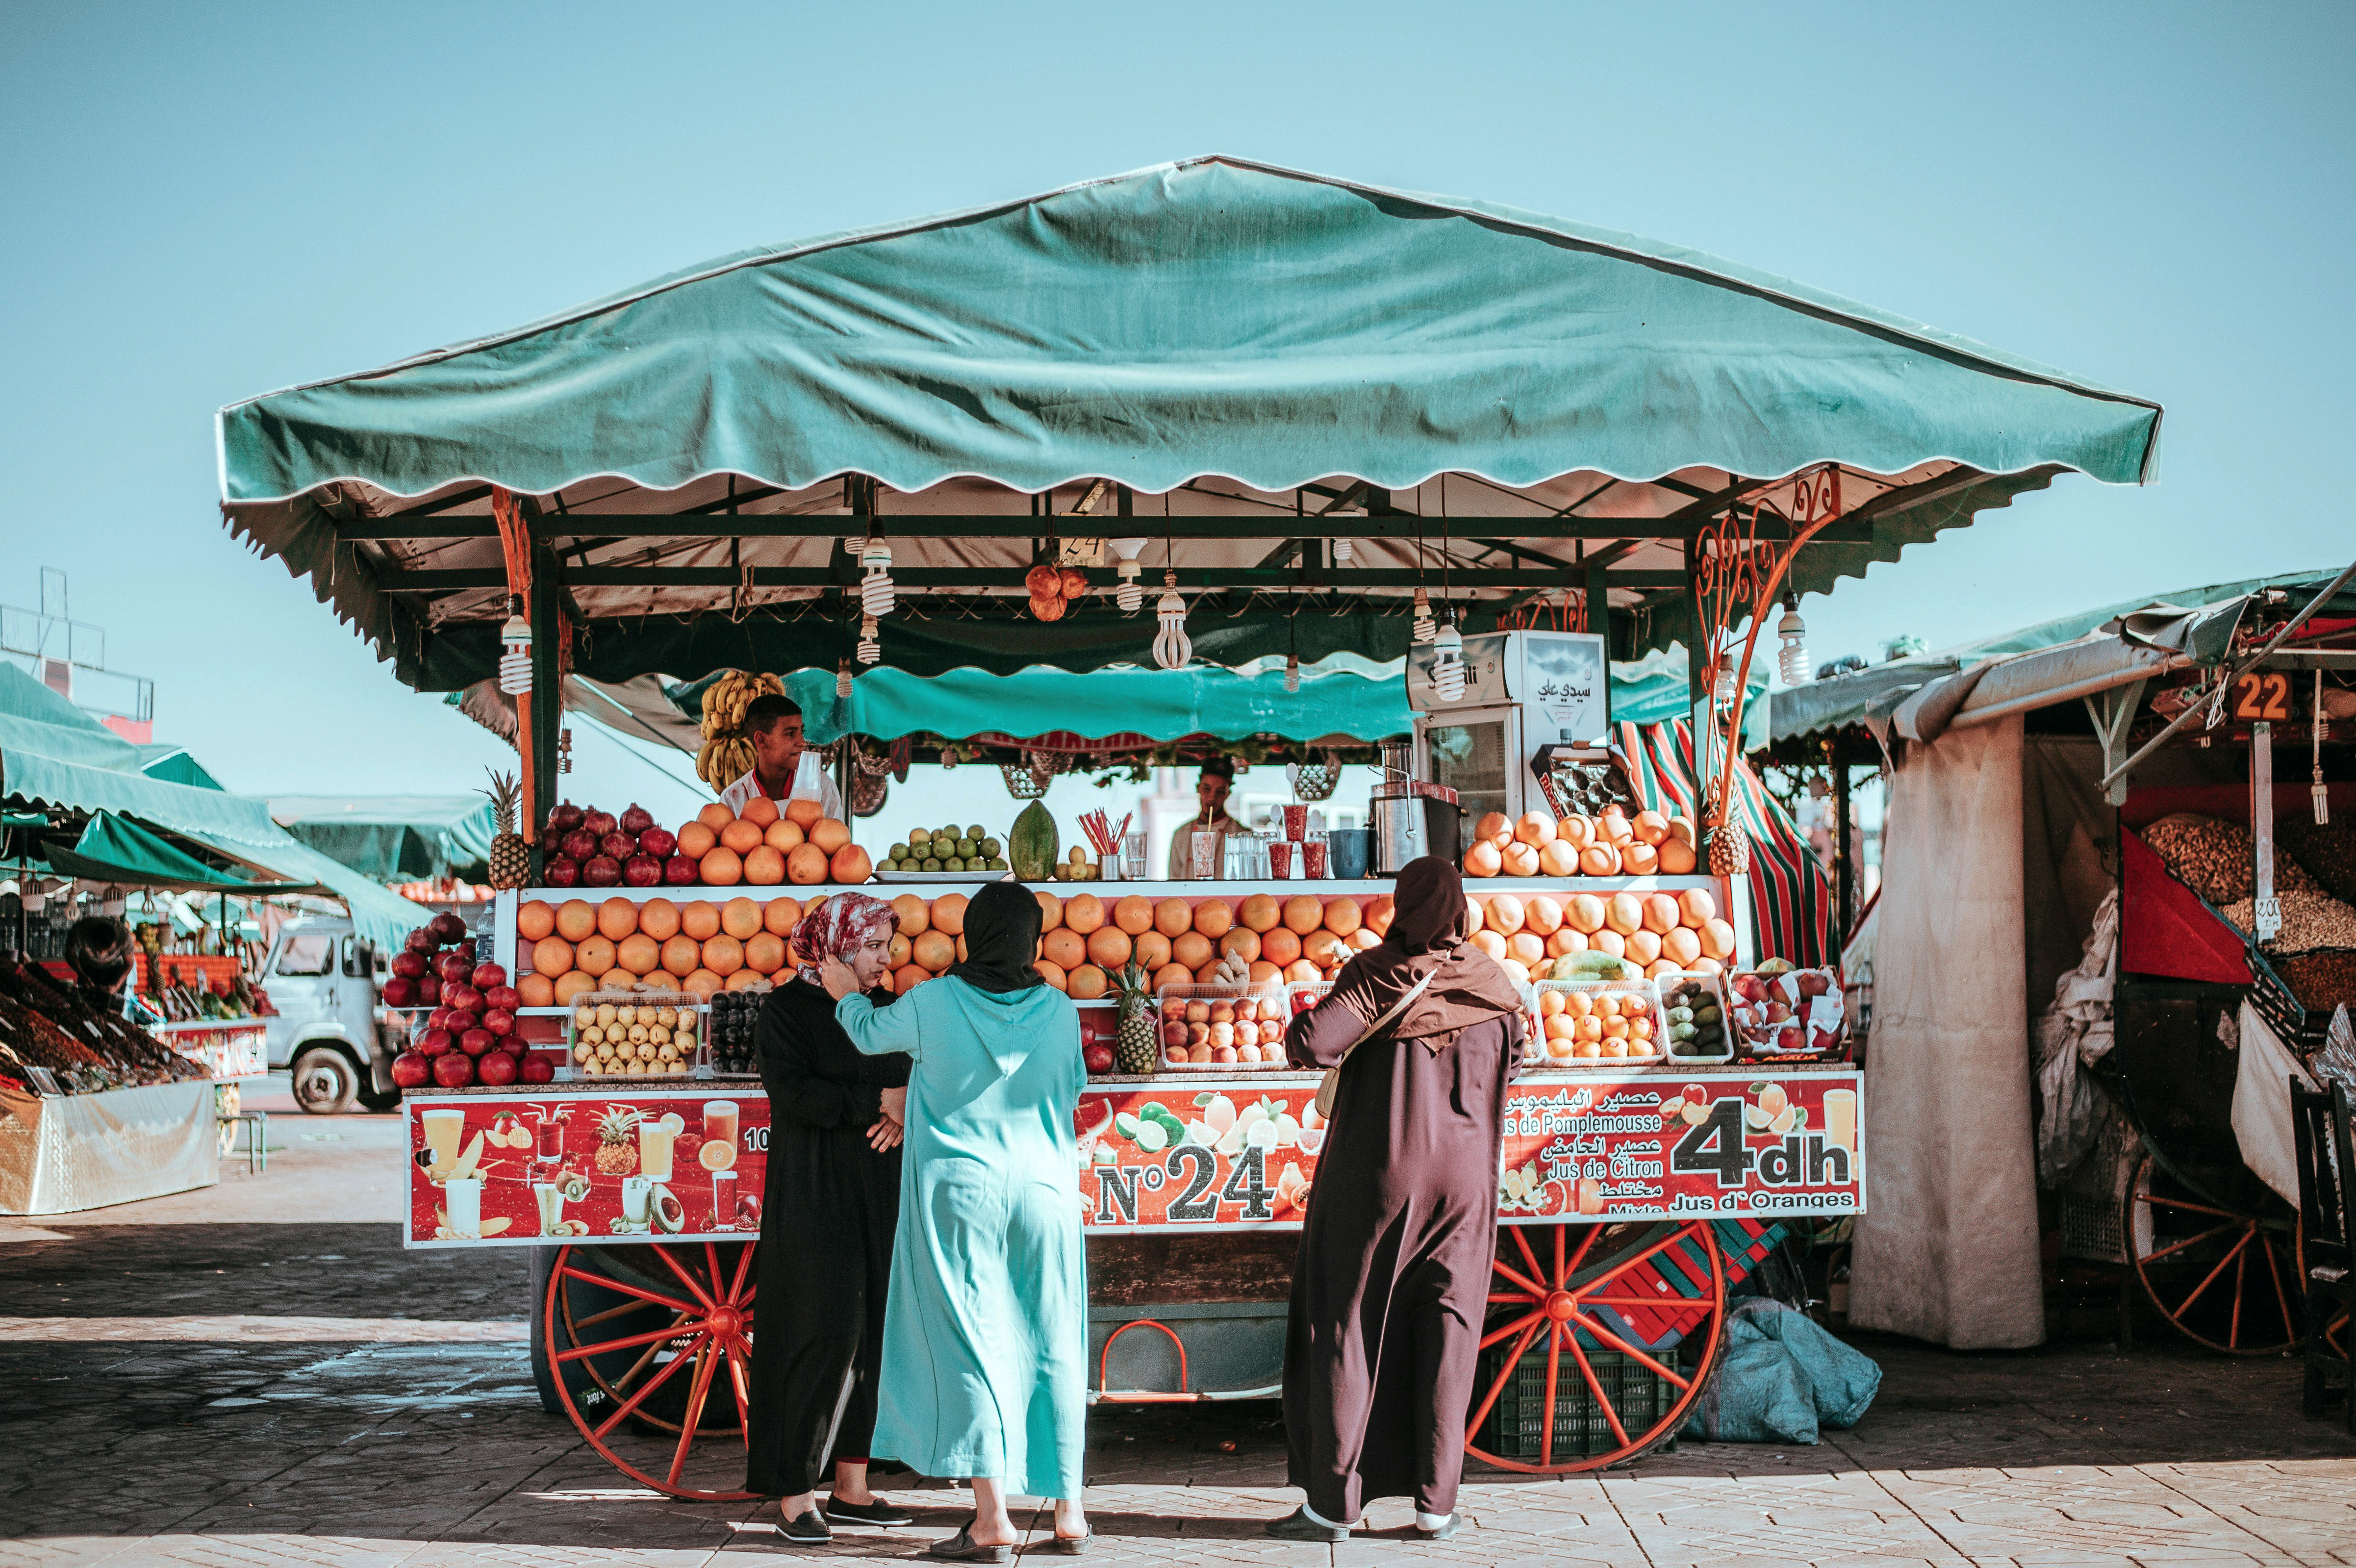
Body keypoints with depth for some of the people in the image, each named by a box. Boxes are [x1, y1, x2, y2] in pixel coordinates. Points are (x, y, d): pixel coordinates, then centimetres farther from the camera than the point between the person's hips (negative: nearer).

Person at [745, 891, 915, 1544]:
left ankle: (851, 1486, 14)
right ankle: (797, 1495, -1)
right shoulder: (787, 1010, -5)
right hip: (814, 1195, -6)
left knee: (874, 1334, 5)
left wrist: (905, 1114, -9)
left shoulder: (887, 1009, 12)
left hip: (880, 1194, 6)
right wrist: (877, 1102, -16)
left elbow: (917, 1080, 13)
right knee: (824, 1334, -9)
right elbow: (792, 1092, -16)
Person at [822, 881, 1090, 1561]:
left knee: (969, 1344, 0)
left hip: (959, 1193, -2)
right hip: (1043, 1192, 2)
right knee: (1051, 1348, 9)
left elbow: (870, 1033, 12)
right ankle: (1068, 1512, 14)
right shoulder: (1060, 1011, -2)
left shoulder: (933, 1003, -7)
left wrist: (847, 994, 32)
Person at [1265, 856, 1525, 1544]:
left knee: (1343, 1326, 5)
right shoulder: (1492, 982, 2)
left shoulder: (1379, 972, -10)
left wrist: (1299, 1038, 0)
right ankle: (1436, 1502, 10)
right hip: (1462, 1177, 3)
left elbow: (1314, 1040, -22)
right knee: (1445, 1332, 9)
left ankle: (1332, 1501, 6)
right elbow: (1516, 1056, 18)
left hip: (1376, 1174, -3)